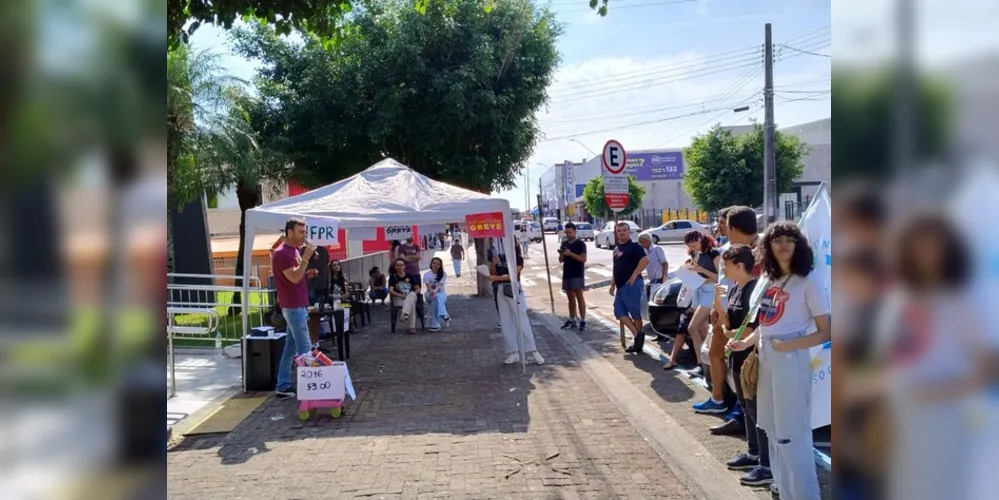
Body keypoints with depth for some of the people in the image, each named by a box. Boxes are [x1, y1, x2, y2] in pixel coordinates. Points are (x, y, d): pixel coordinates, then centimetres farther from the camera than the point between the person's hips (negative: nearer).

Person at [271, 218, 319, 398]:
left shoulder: (294, 251, 16)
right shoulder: (281, 253, -15)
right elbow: (294, 278, -24)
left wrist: (308, 274, 5)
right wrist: (306, 257, -22)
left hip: (298, 306, 10)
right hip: (293, 307, -10)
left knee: (291, 347, 12)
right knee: (305, 349, -7)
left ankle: (283, 386, 17)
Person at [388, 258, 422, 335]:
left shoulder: (410, 276, 13)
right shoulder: (393, 277, 7)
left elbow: (418, 289, 10)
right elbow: (390, 291, -6)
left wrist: (413, 294, -13)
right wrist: (401, 295, -20)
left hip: (412, 297, 2)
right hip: (398, 299, -2)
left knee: (412, 294, -39)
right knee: (412, 304, -37)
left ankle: (404, 315, -57)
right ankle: (412, 327, -47)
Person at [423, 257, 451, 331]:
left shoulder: (443, 274, 5)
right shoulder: (427, 275, 5)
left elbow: (440, 285, -15)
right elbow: (428, 286, -12)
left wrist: (435, 290, -38)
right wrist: (431, 291, -37)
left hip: (441, 293, 0)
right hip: (430, 294, 0)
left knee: (436, 300, -38)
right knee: (436, 297, -38)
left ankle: (435, 324, -45)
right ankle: (444, 315, -56)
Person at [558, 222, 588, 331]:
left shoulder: (580, 243, -6)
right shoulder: (564, 244, 13)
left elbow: (583, 259, -14)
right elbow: (561, 260, 14)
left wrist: (570, 254, -22)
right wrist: (561, 254, -8)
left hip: (577, 275, -6)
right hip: (566, 274, 6)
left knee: (579, 297, -6)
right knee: (570, 298, 11)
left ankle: (583, 321, -5)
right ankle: (571, 320, 16)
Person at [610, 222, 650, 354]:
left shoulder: (634, 246, -7)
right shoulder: (616, 249, 19)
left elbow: (645, 260, -21)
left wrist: (634, 275, -21)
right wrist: (613, 285, 22)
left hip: (631, 285, -9)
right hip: (621, 286, 9)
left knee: (635, 313, -4)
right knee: (619, 312, 2)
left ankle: (639, 337, 6)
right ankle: (638, 336, 4)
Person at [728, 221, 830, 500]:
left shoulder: (808, 283, -10)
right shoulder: (767, 280, 10)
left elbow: (825, 332, -11)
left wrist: (788, 345, -21)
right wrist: (746, 343, 3)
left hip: (791, 364, -7)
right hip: (766, 362, 7)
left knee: (792, 435, -2)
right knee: (773, 431, 15)